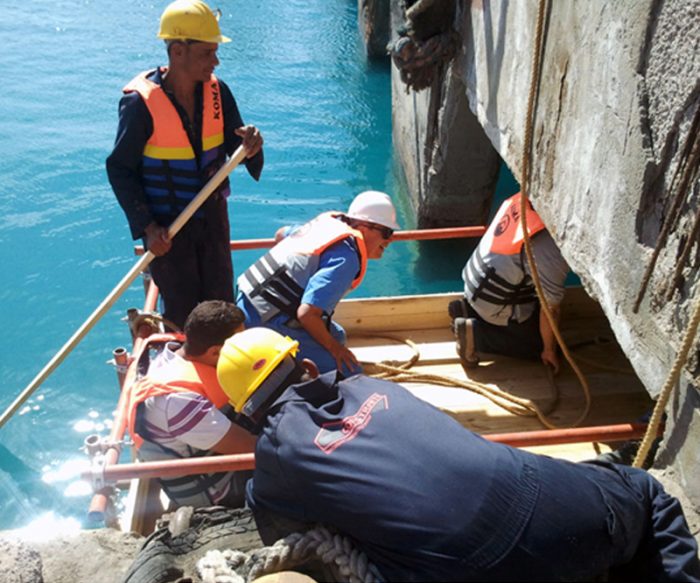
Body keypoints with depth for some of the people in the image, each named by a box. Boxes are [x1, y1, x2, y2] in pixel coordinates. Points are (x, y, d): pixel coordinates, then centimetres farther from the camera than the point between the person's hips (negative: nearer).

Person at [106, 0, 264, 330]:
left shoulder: (217, 92, -6)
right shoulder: (141, 102, -19)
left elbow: (234, 146, -2)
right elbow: (119, 169, -13)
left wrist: (250, 145, -27)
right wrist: (146, 227, -18)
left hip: (212, 216, 5)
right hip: (166, 226, -4)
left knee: (221, 306, 13)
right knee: (182, 315, 4)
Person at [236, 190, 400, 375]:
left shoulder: (329, 221, 7)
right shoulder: (346, 259, -20)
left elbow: (281, 233, 27)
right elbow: (307, 313, -28)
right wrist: (333, 347, -12)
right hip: (266, 325, -10)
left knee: (336, 335, 24)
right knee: (349, 371, -12)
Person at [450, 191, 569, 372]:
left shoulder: (529, 198, -10)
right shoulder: (553, 255, -29)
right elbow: (549, 310, -18)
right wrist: (549, 350, -2)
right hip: (495, 301, -8)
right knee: (538, 345, 10)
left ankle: (469, 311, 14)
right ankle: (475, 332, -3)